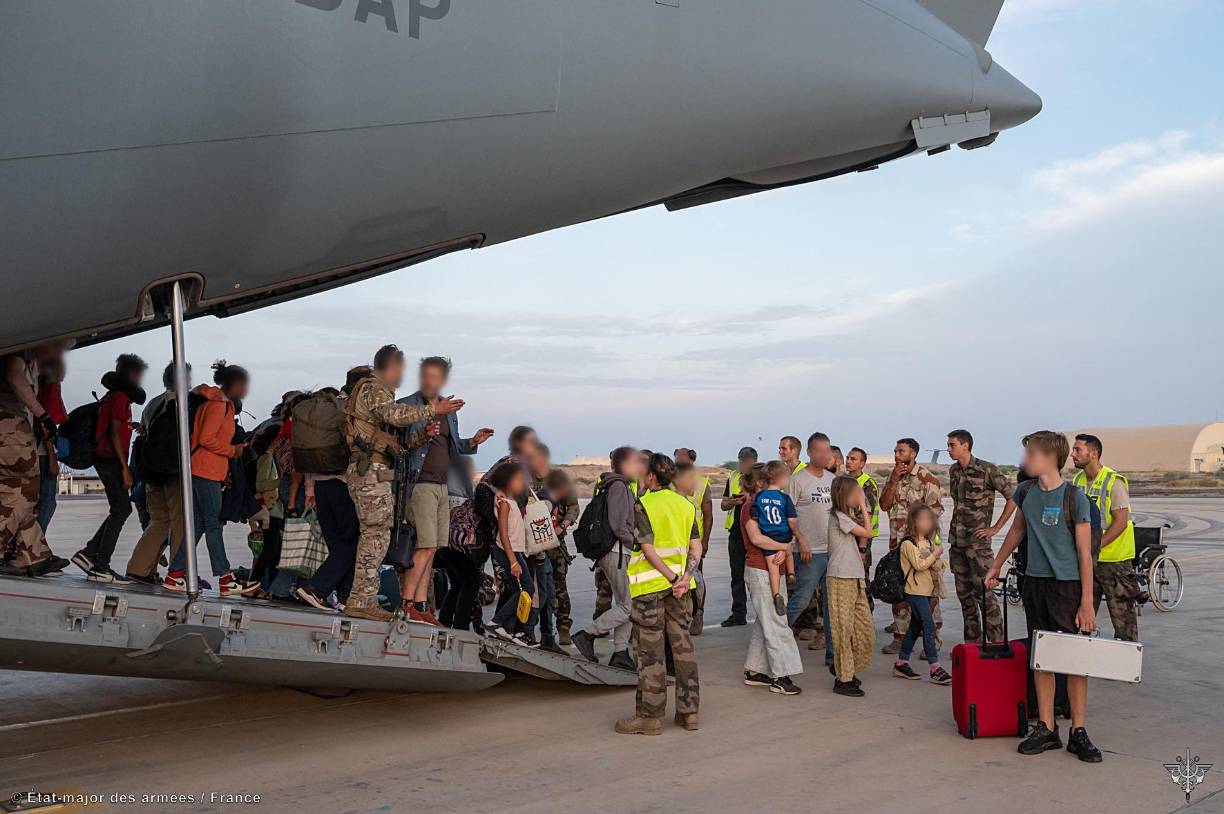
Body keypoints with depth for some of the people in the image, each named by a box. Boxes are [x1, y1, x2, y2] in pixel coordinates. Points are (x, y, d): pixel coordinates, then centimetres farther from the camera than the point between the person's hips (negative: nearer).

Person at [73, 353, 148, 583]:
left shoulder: (112, 397, 19)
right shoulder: (121, 397, -11)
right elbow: (114, 434, -17)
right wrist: (125, 468, -18)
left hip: (105, 460, 10)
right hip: (111, 460, -10)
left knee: (122, 509, 13)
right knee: (120, 511, -6)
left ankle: (89, 553, 12)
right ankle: (100, 567, -5)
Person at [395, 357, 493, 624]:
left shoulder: (449, 410, 18)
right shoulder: (406, 406, -3)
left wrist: (472, 442, 9)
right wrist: (421, 437, -24)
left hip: (442, 486, 7)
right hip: (420, 484, -7)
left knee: (430, 549, 7)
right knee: (425, 547, -13)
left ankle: (421, 606, 11)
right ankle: (405, 603, -7)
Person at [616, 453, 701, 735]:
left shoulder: (642, 505, -10)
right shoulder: (686, 505, 9)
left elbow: (649, 549, -17)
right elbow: (696, 548, 2)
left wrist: (673, 578, -14)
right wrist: (685, 578, -8)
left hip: (649, 585, -6)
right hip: (679, 584, 6)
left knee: (650, 650, 0)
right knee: (683, 644, 11)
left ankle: (649, 716, 5)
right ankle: (688, 711, 16)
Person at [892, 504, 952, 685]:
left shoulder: (927, 542, 15)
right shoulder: (908, 543, -12)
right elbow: (918, 565, -20)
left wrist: (936, 562, 1)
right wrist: (935, 554, -12)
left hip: (925, 590, 9)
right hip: (915, 591, -9)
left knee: (915, 627, 13)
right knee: (929, 626, -13)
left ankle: (901, 663, 21)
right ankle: (935, 668, -13)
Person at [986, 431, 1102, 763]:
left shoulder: (1073, 497, -10)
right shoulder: (1025, 492, 6)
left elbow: (1084, 553, -9)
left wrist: (1087, 602, -12)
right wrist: (996, 566, 29)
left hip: (1068, 585, -5)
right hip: (1035, 583, 5)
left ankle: (1078, 731, 10)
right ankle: (1046, 729, 16)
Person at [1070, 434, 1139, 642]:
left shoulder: (1114, 482, -14)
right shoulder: (1078, 480, 7)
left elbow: (1121, 522, -18)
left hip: (1113, 558, -7)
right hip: (1086, 559, 7)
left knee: (1123, 616, 1)